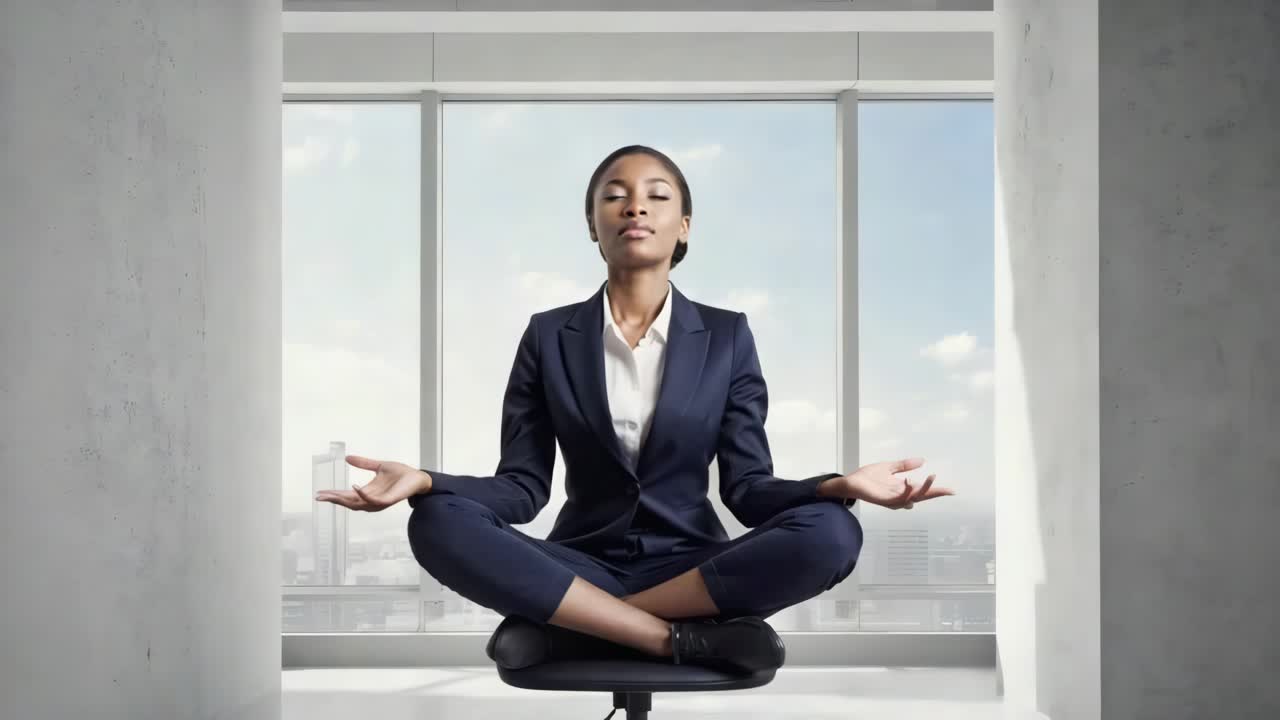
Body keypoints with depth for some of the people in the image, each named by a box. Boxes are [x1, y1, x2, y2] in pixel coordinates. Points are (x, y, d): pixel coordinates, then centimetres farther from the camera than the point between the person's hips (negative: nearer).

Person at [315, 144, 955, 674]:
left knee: (830, 533, -29)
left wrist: (838, 484, -23)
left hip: (693, 570, 1)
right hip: (581, 567, 0)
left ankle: (564, 627, -24)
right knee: (439, 524, -28)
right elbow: (522, 487, -1)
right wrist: (424, 481, -21)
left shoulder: (727, 337, 4)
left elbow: (748, 489, -2)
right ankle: (684, 637, -28)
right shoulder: (549, 336, 5)